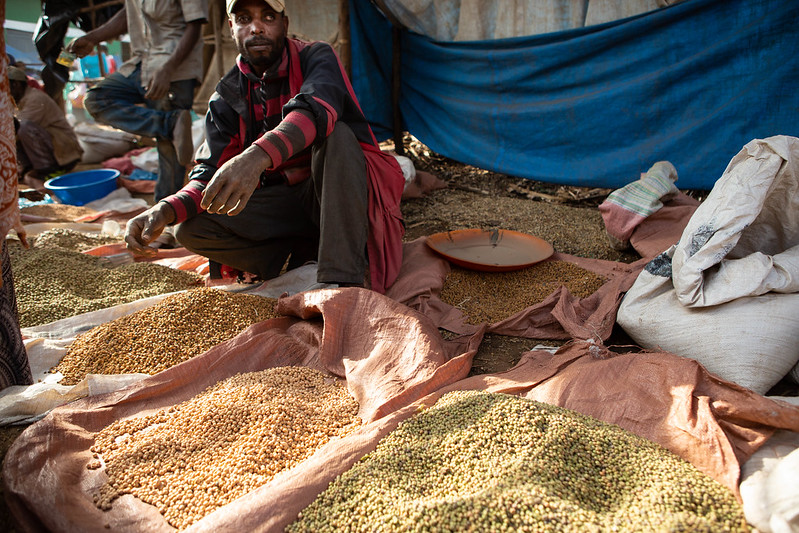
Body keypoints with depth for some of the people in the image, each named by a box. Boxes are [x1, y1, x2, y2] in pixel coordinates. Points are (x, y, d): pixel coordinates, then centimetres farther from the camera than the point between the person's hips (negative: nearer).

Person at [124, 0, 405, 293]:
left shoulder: (315, 57, -9)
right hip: (283, 202, 4)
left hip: (335, 193, -3)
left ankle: (344, 278, -39)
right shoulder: (226, 97, 3)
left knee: (335, 133, -34)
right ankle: (309, 259, -19)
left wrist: (258, 156, -52)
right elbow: (210, 171, -6)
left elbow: (317, 108, -33)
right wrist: (167, 210, -28)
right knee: (191, 229, -15)